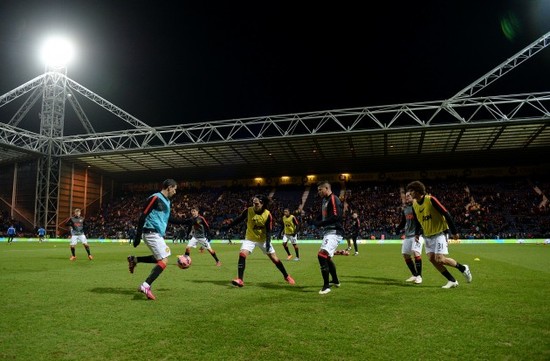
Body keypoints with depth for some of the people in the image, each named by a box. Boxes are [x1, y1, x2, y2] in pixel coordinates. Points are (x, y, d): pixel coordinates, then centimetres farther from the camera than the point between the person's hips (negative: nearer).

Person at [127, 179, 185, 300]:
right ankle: (146, 286, -11)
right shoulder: (155, 198, -13)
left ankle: (134, 260, 25)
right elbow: (142, 216, -16)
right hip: (152, 233, -10)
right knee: (164, 261, -12)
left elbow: (170, 218, 24)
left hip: (158, 234, 10)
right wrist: (138, 236, -18)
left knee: (160, 259, 19)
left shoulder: (167, 201, 15)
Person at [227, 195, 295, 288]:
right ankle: (240, 280, -16)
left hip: (263, 239, 0)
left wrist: (268, 243, -27)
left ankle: (286, 276, 24)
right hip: (250, 238, 1)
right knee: (242, 254, -22)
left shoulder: (268, 215, -19)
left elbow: (268, 231, -17)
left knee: (275, 259, 4)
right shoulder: (248, 211, -17)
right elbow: (239, 219, -4)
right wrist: (229, 223, -16)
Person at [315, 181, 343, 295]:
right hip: (327, 232, 11)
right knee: (327, 257, 21)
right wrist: (318, 222, 3)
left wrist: (320, 223, -16)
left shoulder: (334, 199, -12)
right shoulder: (324, 200, 17)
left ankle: (326, 286, -15)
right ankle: (335, 281, 39)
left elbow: (336, 217, -23)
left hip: (334, 232, -11)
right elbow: (323, 216, 25)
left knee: (322, 255, -23)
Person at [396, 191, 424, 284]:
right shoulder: (404, 209, 14)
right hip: (408, 235, 7)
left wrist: (417, 234, -23)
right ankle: (414, 275, 20)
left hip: (417, 234, -7)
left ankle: (419, 276, -8)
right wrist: (397, 228, 2)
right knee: (405, 254, 6)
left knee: (416, 252, -21)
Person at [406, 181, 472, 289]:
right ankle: (452, 281, 9)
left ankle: (463, 268, 13)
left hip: (440, 233, -7)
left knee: (440, 259, -13)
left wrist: (454, 231, -15)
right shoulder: (414, 204, 3)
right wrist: (417, 233, 11)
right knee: (432, 259, -4)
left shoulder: (431, 199, -18)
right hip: (427, 236, 7)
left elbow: (446, 214, -17)